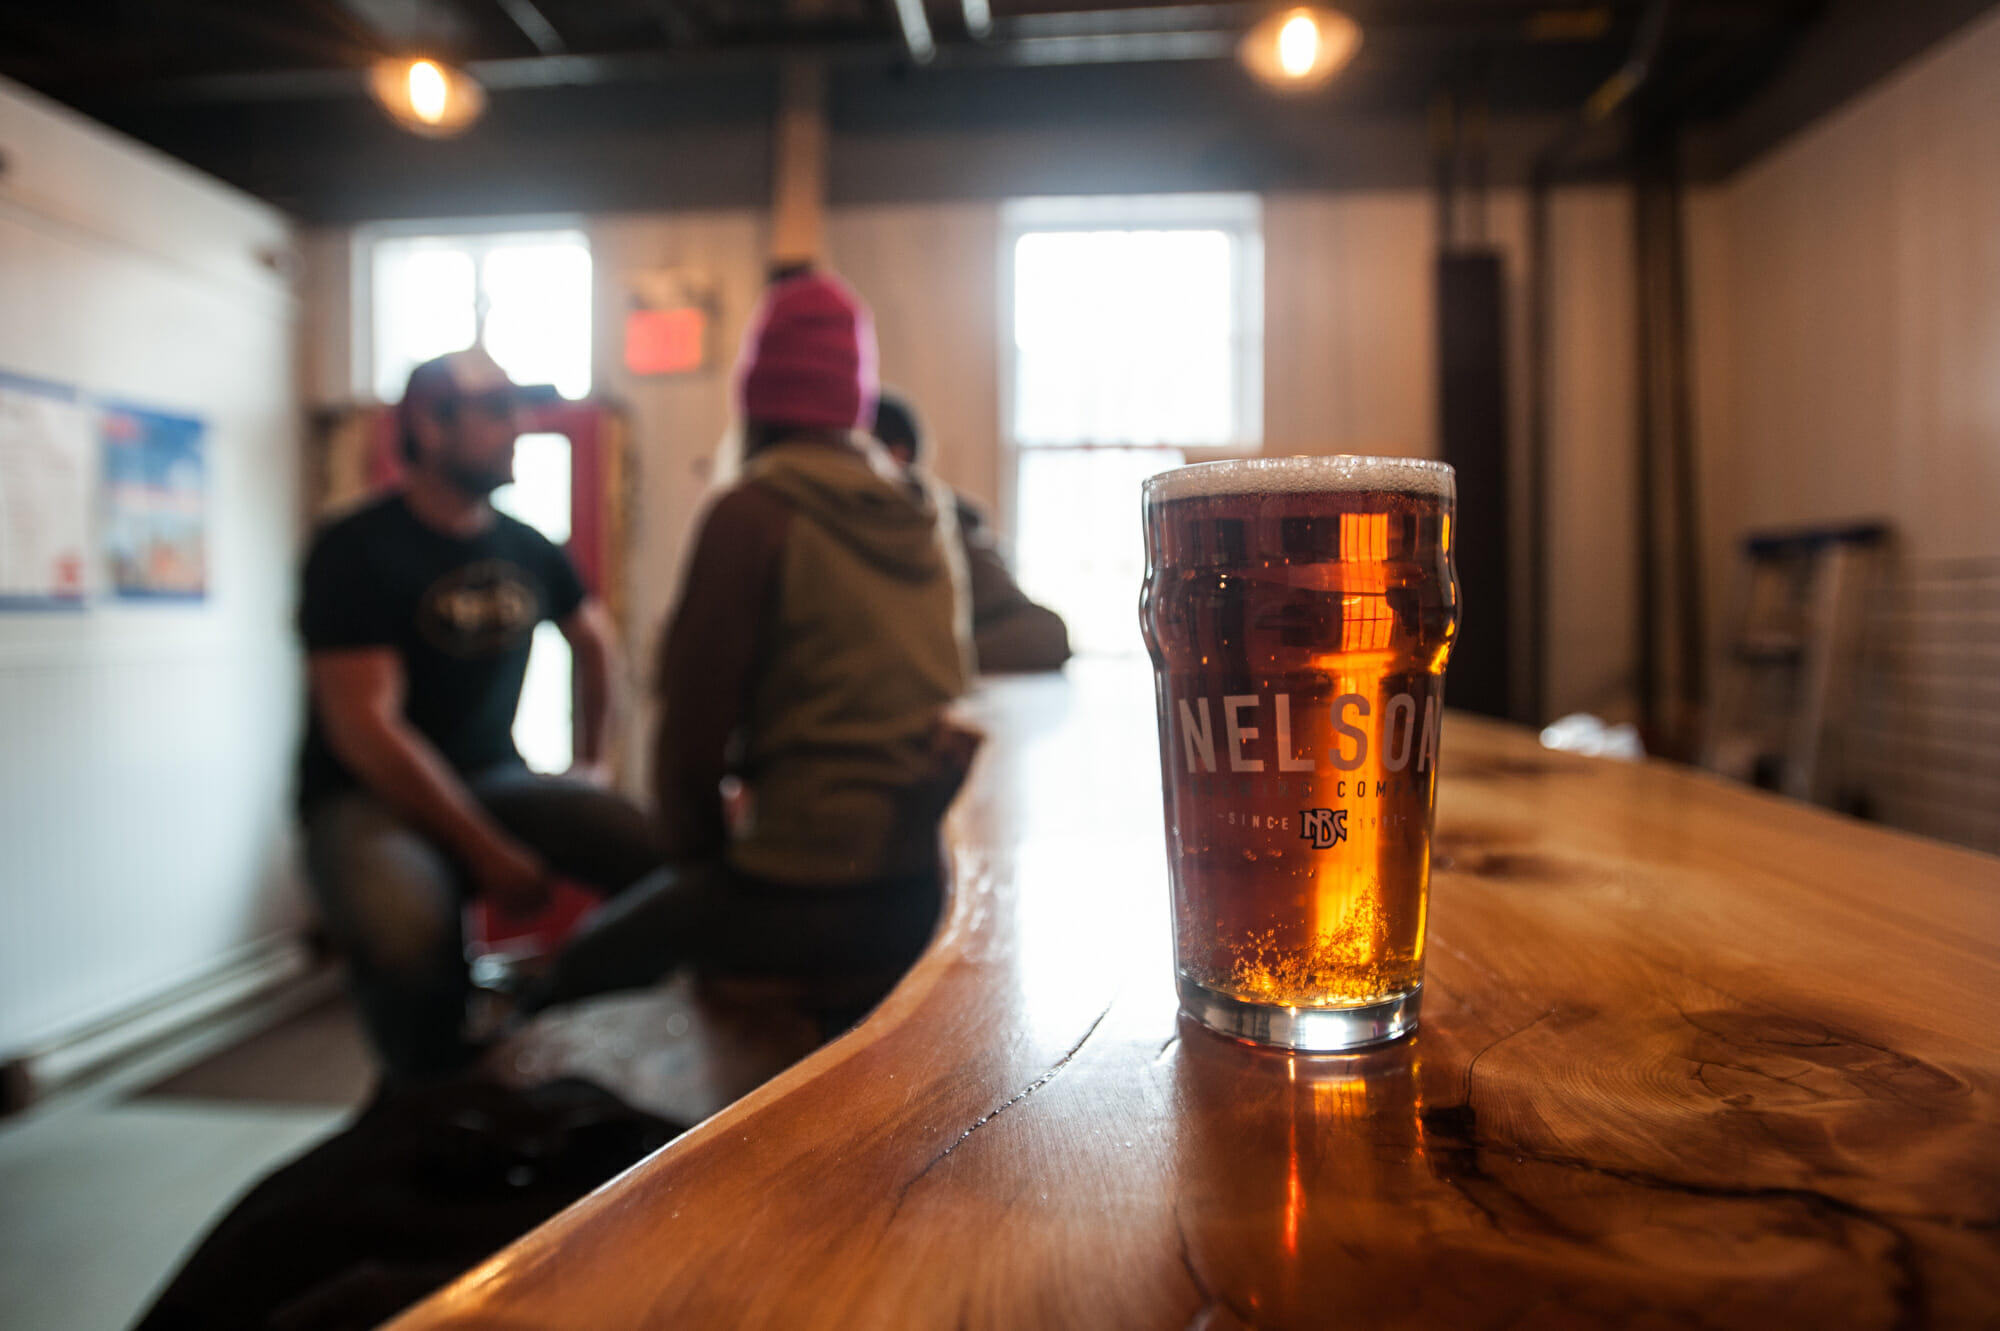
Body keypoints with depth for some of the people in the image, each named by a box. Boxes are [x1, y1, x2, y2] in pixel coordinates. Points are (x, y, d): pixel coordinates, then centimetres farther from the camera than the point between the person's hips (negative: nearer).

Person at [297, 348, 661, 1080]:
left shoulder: (526, 548, 6)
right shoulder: (355, 551, -11)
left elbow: (593, 639, 26)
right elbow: (363, 726, -19)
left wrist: (591, 761, 22)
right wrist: (487, 853, -22)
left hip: (495, 779, 5)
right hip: (367, 798, -5)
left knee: (662, 850, -22)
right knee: (407, 929, -39)